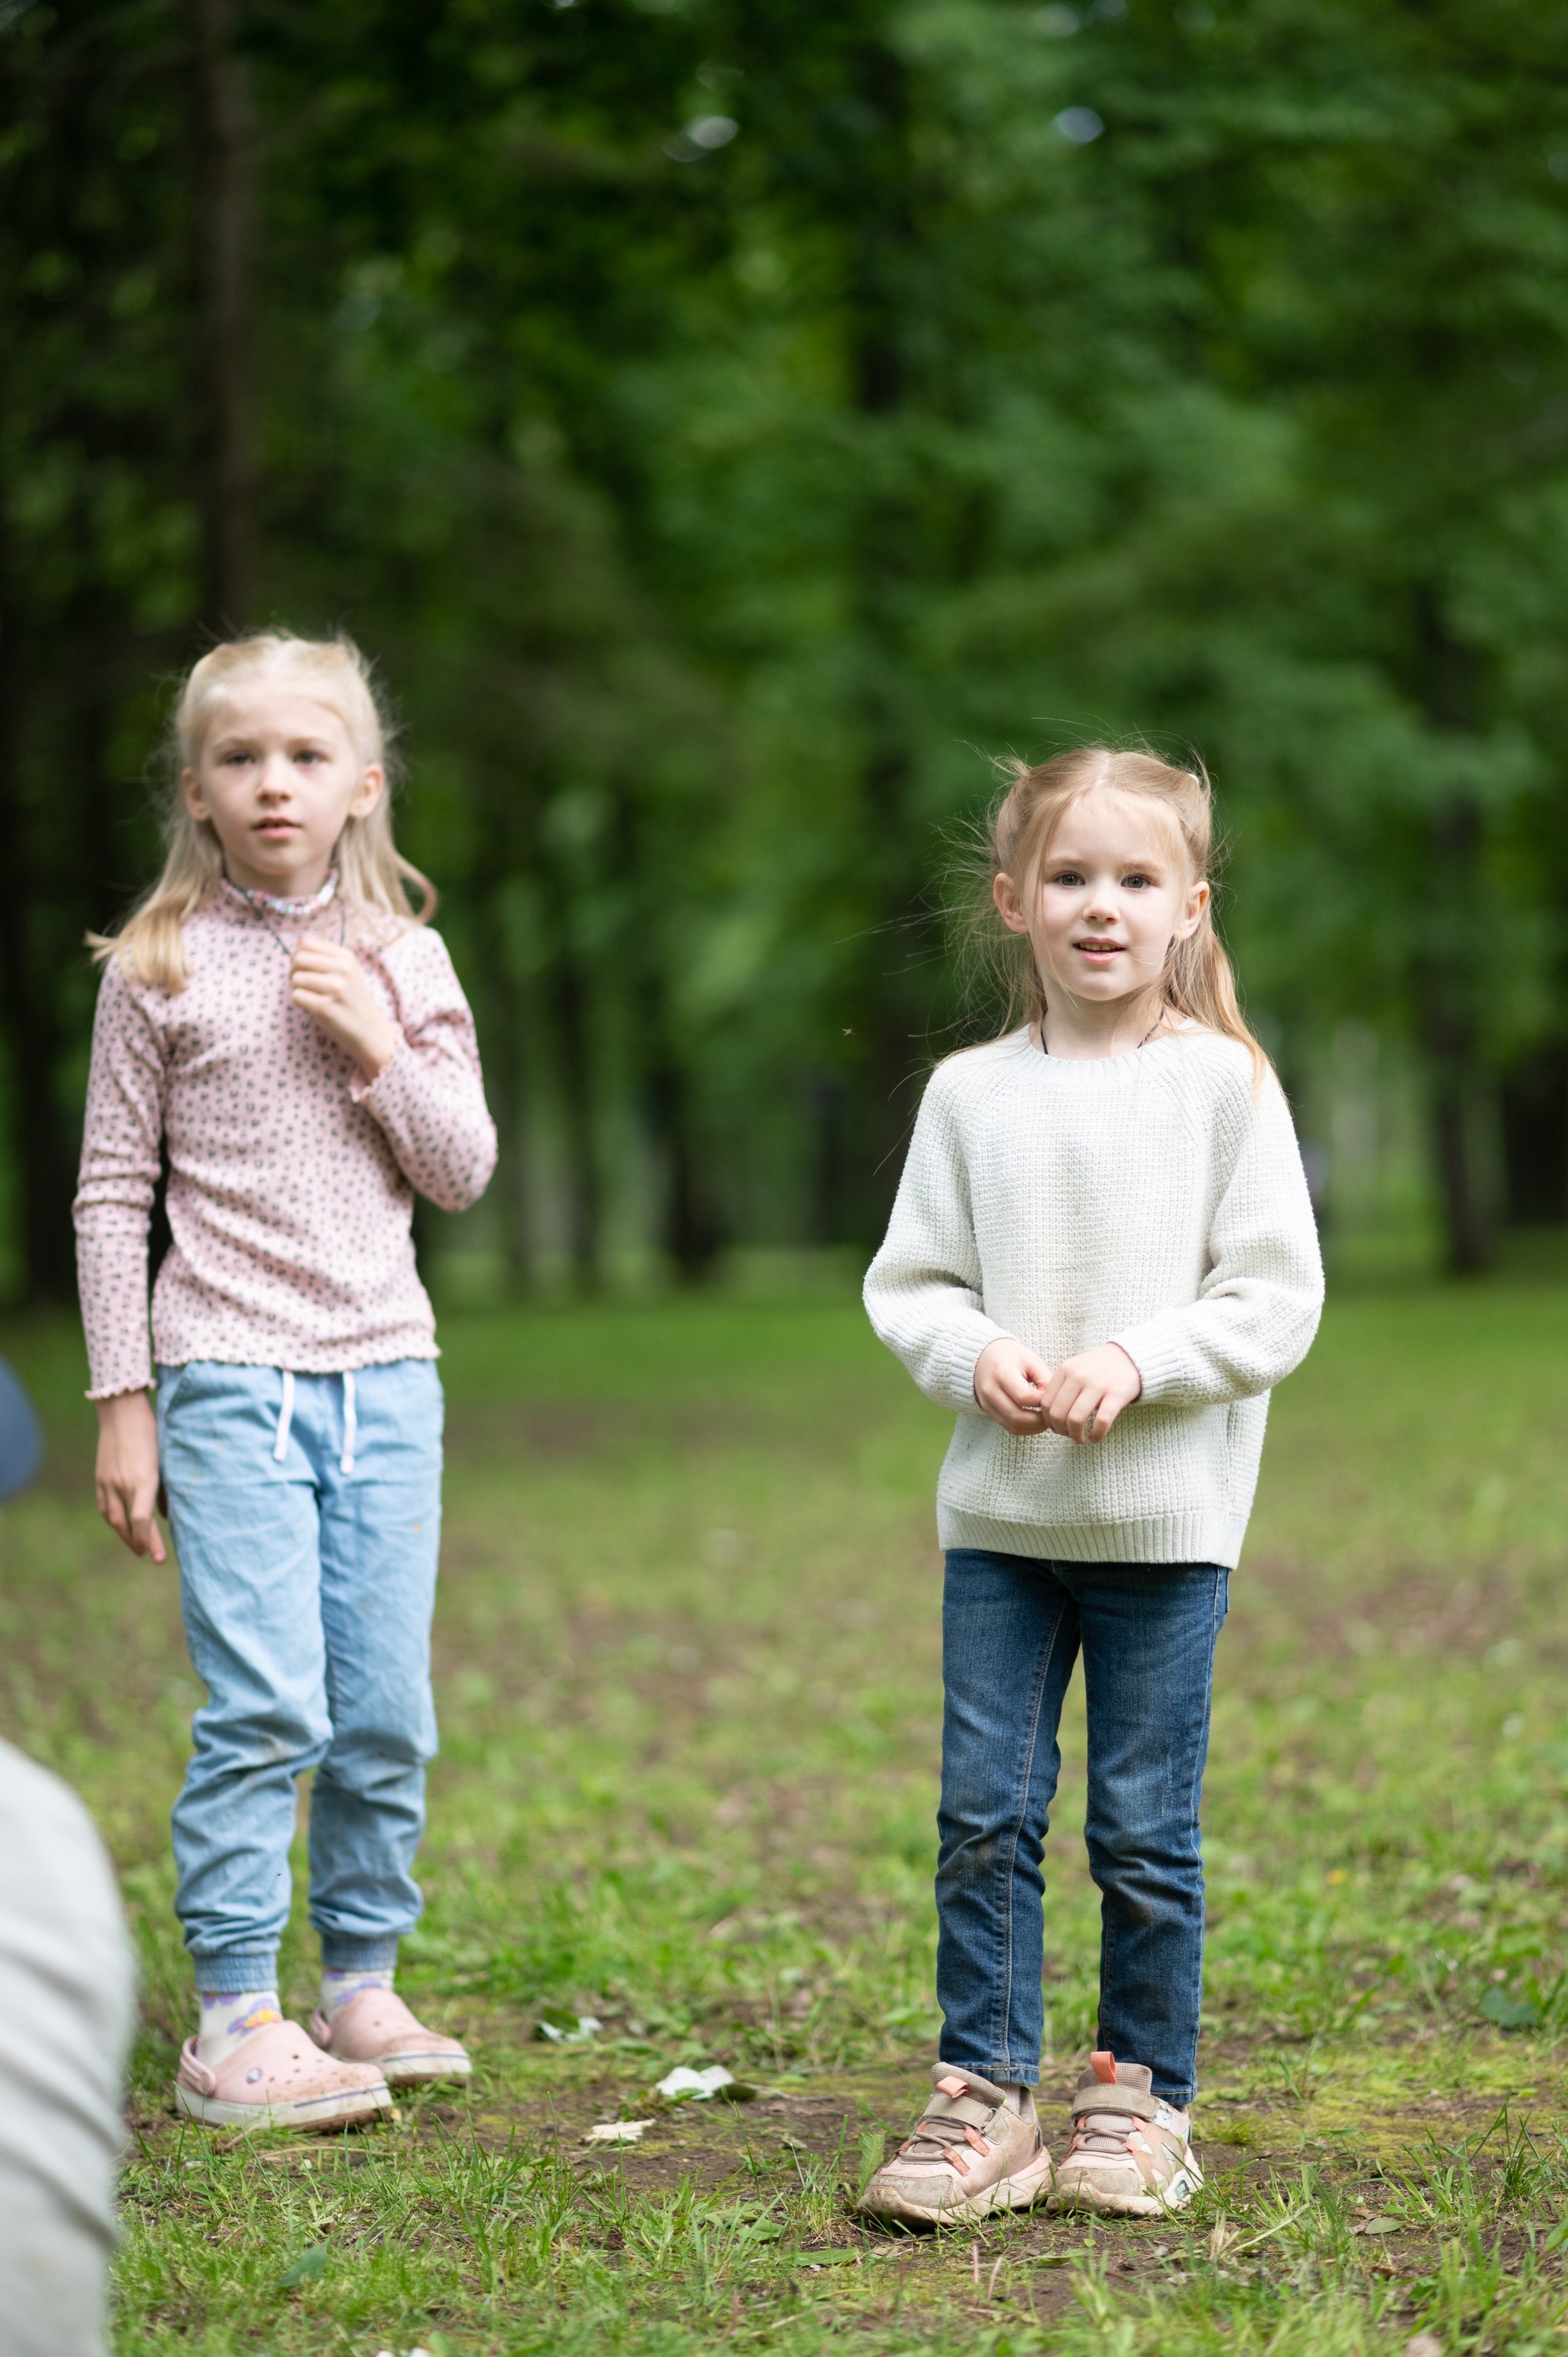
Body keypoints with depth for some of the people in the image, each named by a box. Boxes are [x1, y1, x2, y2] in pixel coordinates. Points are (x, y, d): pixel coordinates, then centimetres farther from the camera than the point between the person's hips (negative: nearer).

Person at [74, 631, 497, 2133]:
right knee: (264, 1706, -11)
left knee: (387, 1712, 5)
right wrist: (122, 1404, -2)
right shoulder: (161, 968, -1)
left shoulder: (400, 962, 8)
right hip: (232, 1376, -3)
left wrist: (380, 1050, -8)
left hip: (386, 1374, 3)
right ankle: (233, 2025, -3)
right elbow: (112, 1193, 1)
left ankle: (361, 1989, 19)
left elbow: (465, 1174, 8)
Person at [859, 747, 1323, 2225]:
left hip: (1166, 1522, -2)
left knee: (1144, 1827, 4)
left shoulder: (1224, 1084, -2)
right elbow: (908, 1282, 9)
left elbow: (1277, 1298, -4)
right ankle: (985, 2096, 11)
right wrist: (974, 1357, -11)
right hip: (997, 1513, 3)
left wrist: (1138, 1361, -17)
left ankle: (1142, 2099, 17)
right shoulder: (970, 1093, 5)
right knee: (984, 1812, 2)